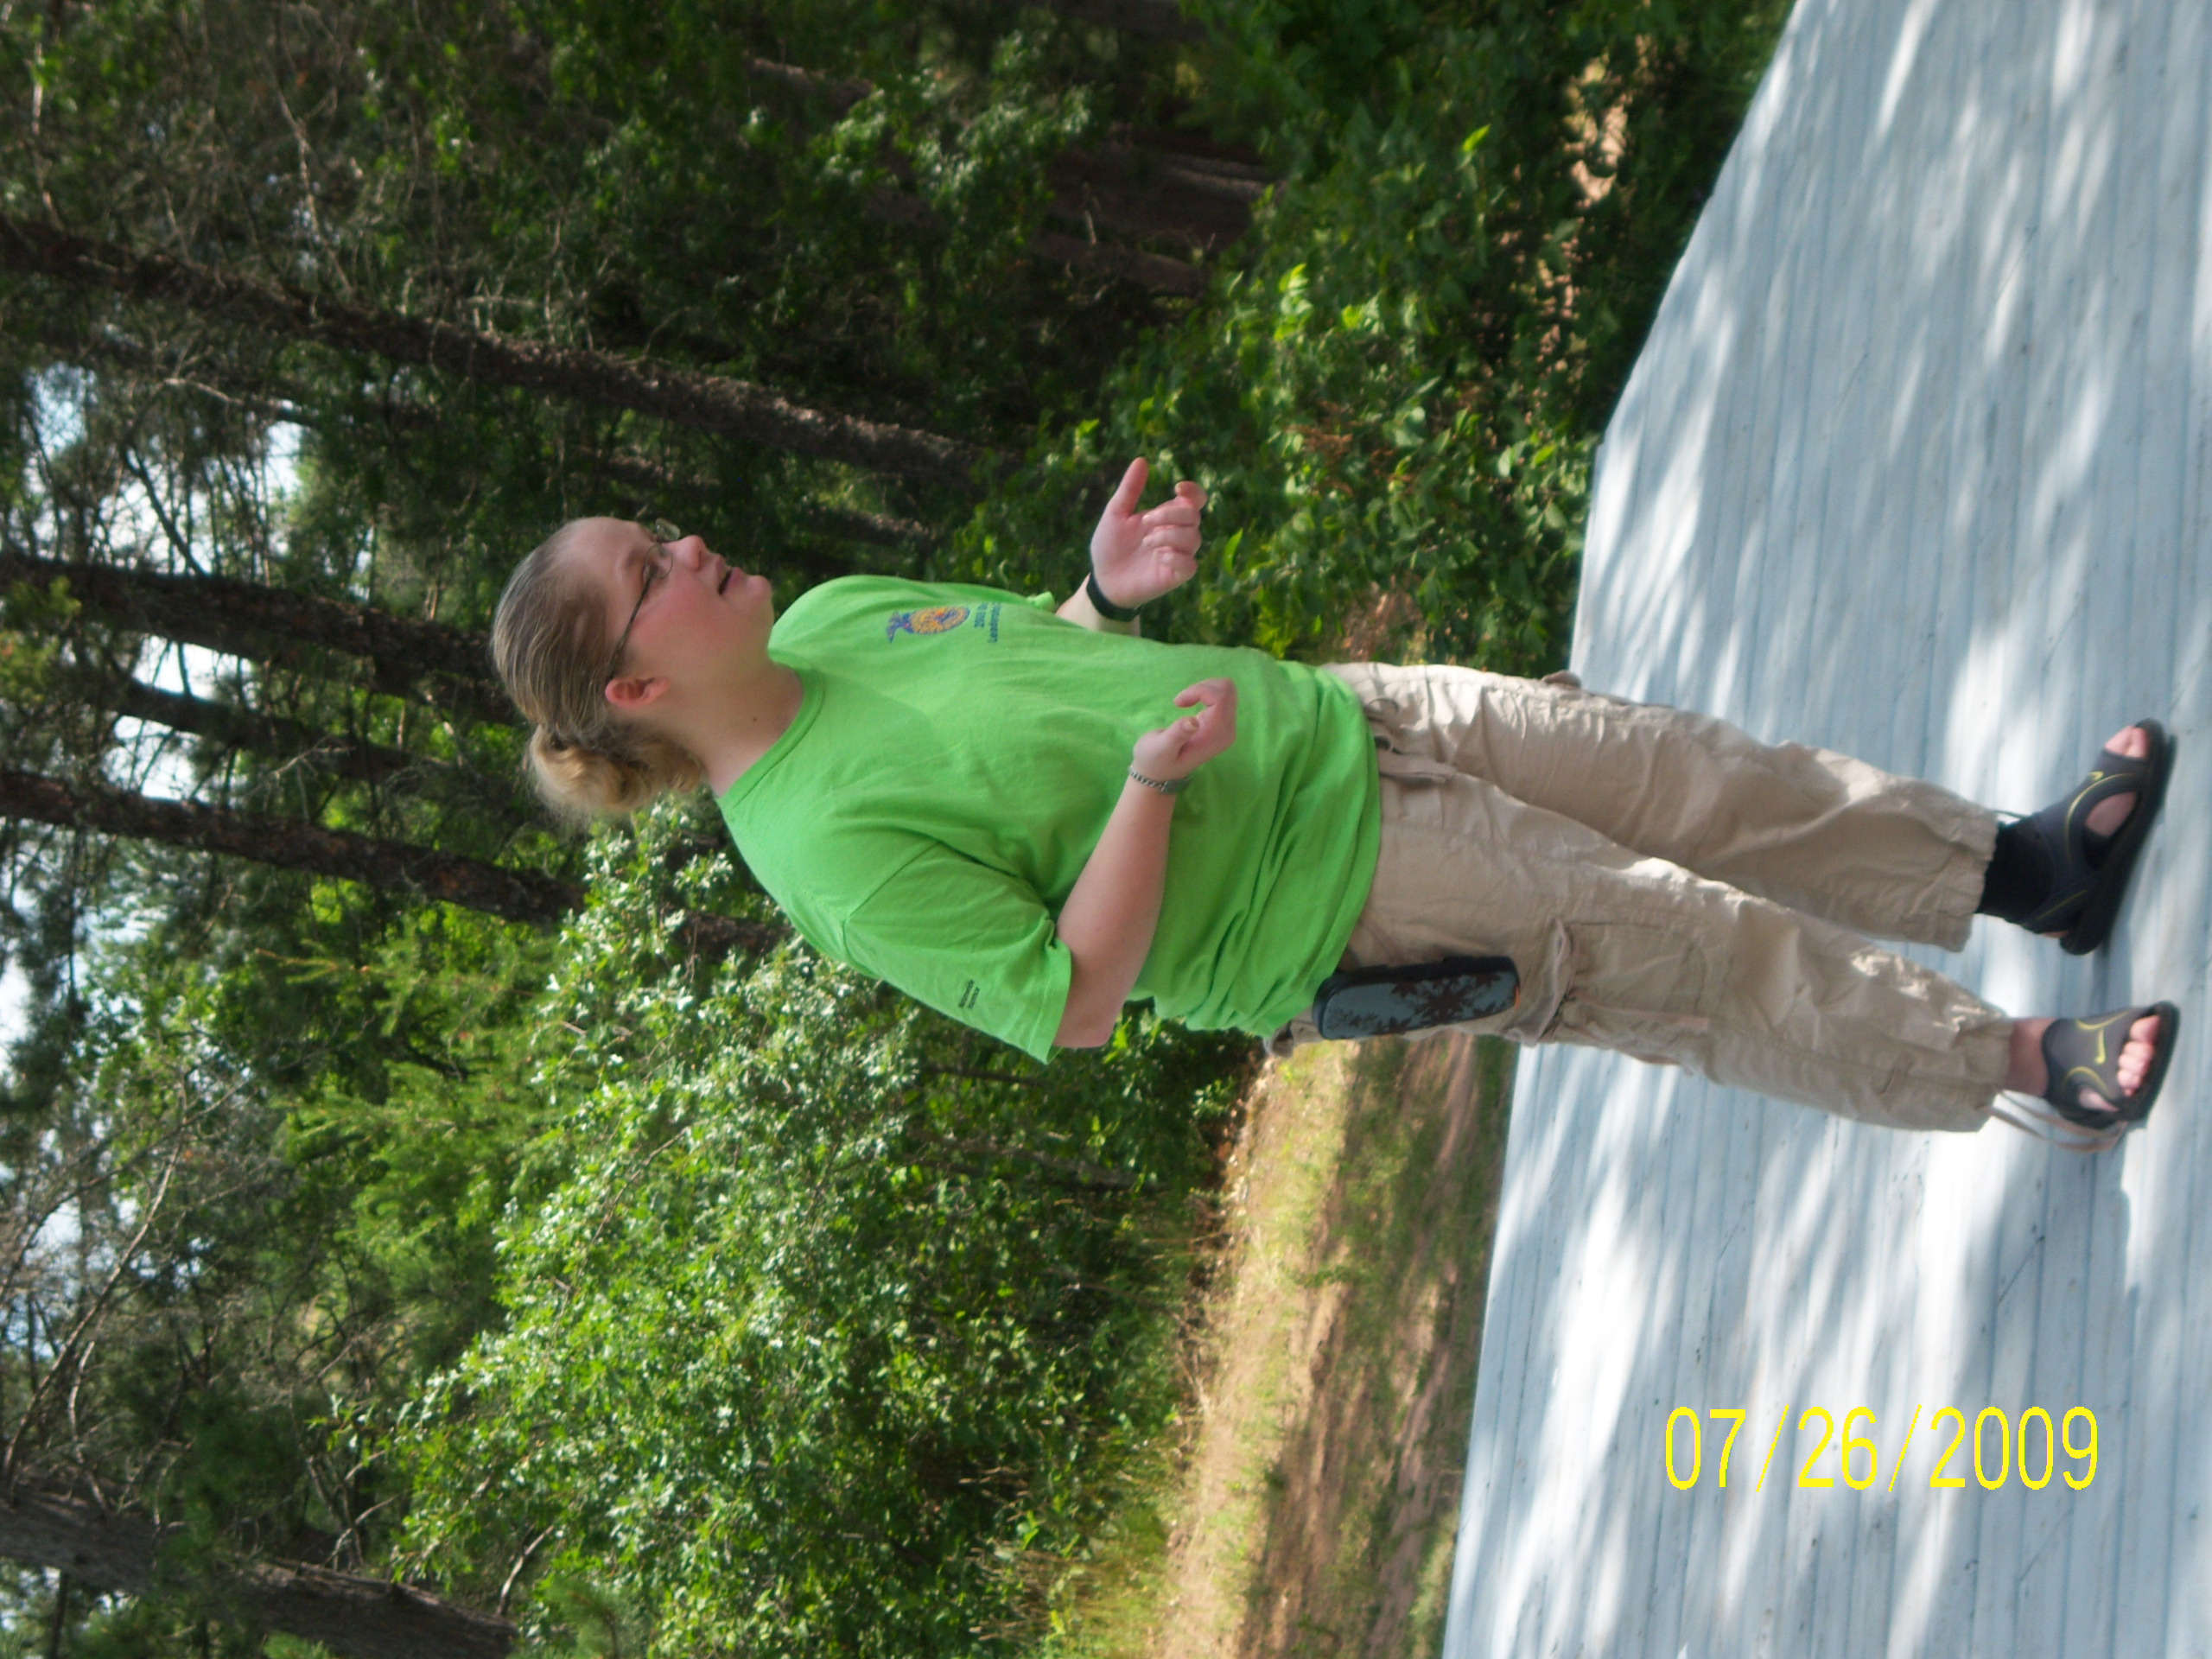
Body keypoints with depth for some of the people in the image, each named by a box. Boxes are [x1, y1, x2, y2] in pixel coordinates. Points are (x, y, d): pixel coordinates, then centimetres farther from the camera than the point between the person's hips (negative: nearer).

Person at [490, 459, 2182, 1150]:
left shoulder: (830, 617, 1)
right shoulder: (831, 844, -25)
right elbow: (1071, 1002, -24)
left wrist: (1113, 588, -2)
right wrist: (1153, 782, -29)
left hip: (1338, 718, 8)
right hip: (1335, 904, -8)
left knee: (1714, 784, 7)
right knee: (1699, 957, -5)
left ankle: (2018, 873, 25)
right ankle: (2020, 1068, 13)